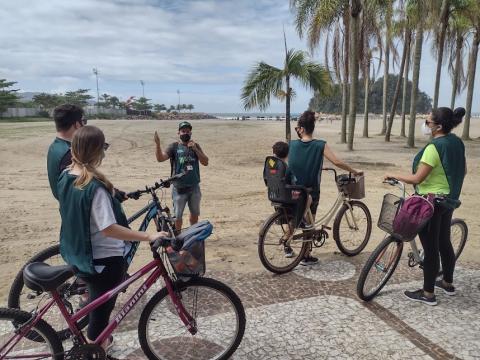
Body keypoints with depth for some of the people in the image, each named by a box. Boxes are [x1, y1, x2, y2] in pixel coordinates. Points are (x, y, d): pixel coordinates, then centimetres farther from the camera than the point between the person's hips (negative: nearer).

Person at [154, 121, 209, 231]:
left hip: (194, 187, 3)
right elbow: (160, 158, -17)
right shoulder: (174, 146, -4)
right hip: (179, 188, -3)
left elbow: (205, 162, -3)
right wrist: (158, 144, -33)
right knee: (178, 216, 6)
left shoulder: (195, 146, 6)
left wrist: (195, 149, -15)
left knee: (195, 214, 17)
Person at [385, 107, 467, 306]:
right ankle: (447, 282, 37)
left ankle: (428, 293, 12)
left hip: (431, 202, -9)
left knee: (430, 248, 1)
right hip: (449, 199, 9)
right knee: (444, 242, 21)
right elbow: (463, 170, 14)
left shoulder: (434, 147, -23)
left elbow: (416, 178, -24)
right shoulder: (457, 142, 4)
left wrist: (393, 175, -12)